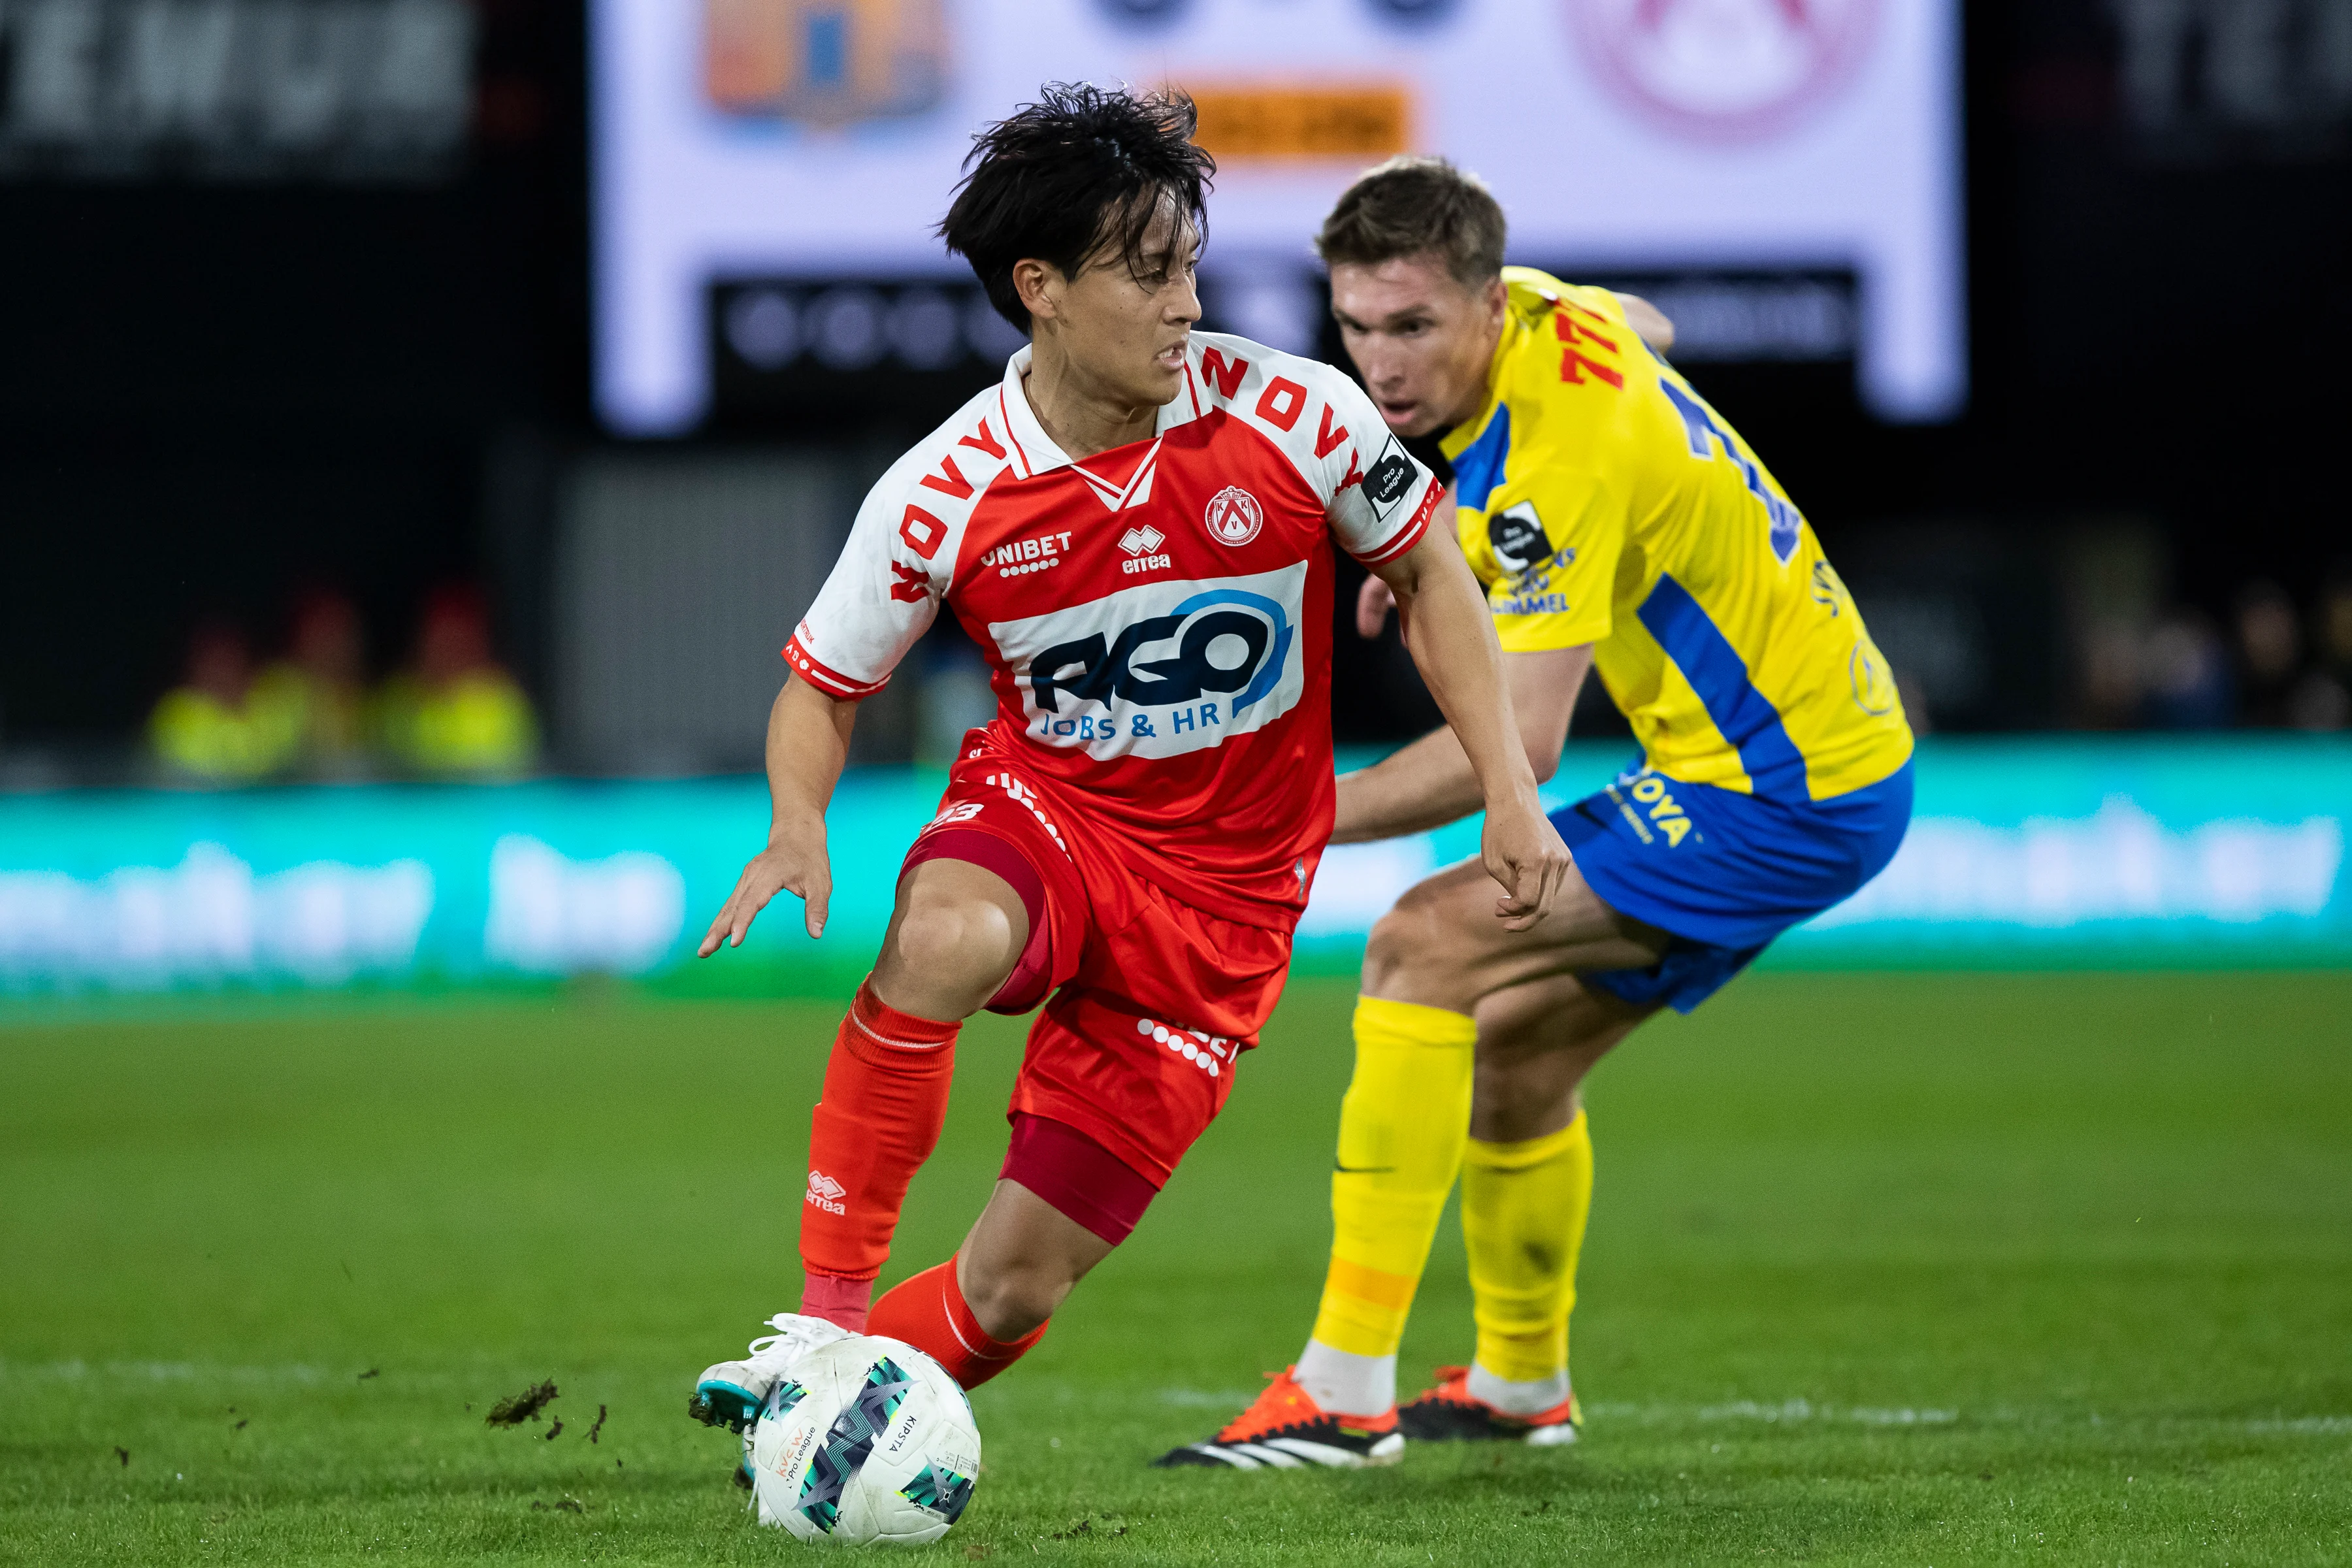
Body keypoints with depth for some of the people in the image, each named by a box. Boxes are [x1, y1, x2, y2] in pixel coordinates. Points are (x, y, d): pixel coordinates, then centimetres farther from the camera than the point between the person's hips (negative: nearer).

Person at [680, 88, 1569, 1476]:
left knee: (1014, 1287, -6)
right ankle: (827, 1314, -28)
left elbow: (1427, 572, 4)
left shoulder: (1296, 418, -14)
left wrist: (1509, 786, -3)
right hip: (1042, 805, 0)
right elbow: (824, 685, 1)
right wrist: (799, 828, -20)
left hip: (1222, 887, 1)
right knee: (945, 941, -40)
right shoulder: (946, 496, -14)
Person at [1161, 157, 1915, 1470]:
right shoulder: (1545, 312, 0)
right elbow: (1643, 327, 28)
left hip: (1785, 795, -10)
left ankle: (1344, 1393, -19)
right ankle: (1522, 1383, 38)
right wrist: (1440, 538, 21)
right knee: (1511, 1043, 17)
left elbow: (1521, 744, -30)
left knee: (1428, 946, -17)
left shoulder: (1559, 454, -26)